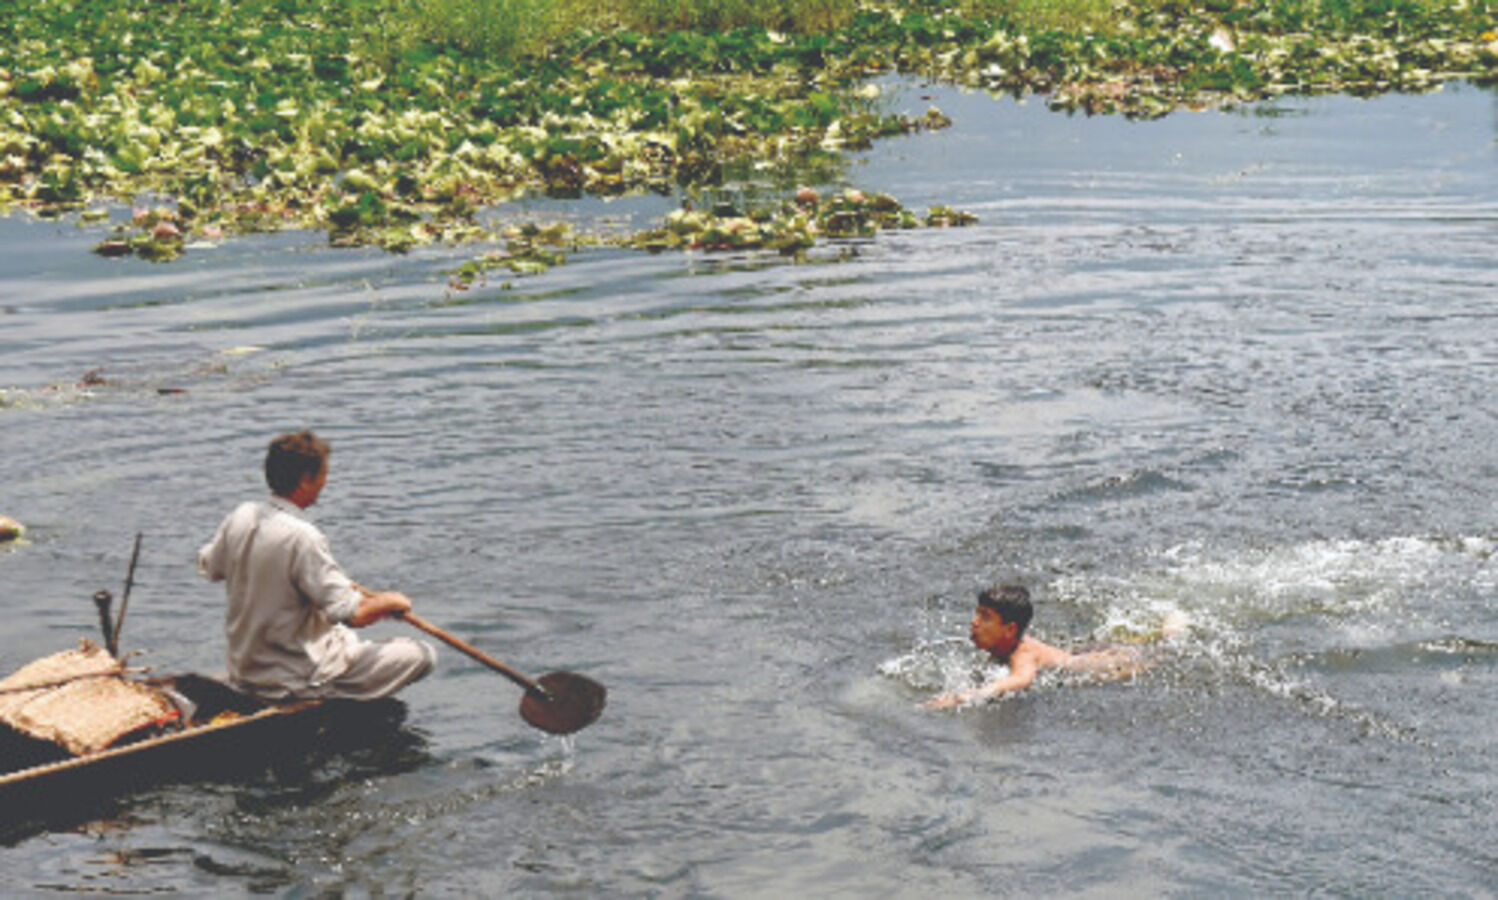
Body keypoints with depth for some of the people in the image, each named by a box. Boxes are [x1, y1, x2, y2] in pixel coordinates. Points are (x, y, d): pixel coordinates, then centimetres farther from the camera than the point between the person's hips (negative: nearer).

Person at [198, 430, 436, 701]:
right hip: (295, 681, -9)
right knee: (422, 655, -7)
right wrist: (390, 601, -8)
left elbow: (208, 567, 17)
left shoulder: (241, 516, -3)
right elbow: (353, 614, -27)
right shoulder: (301, 537, -26)